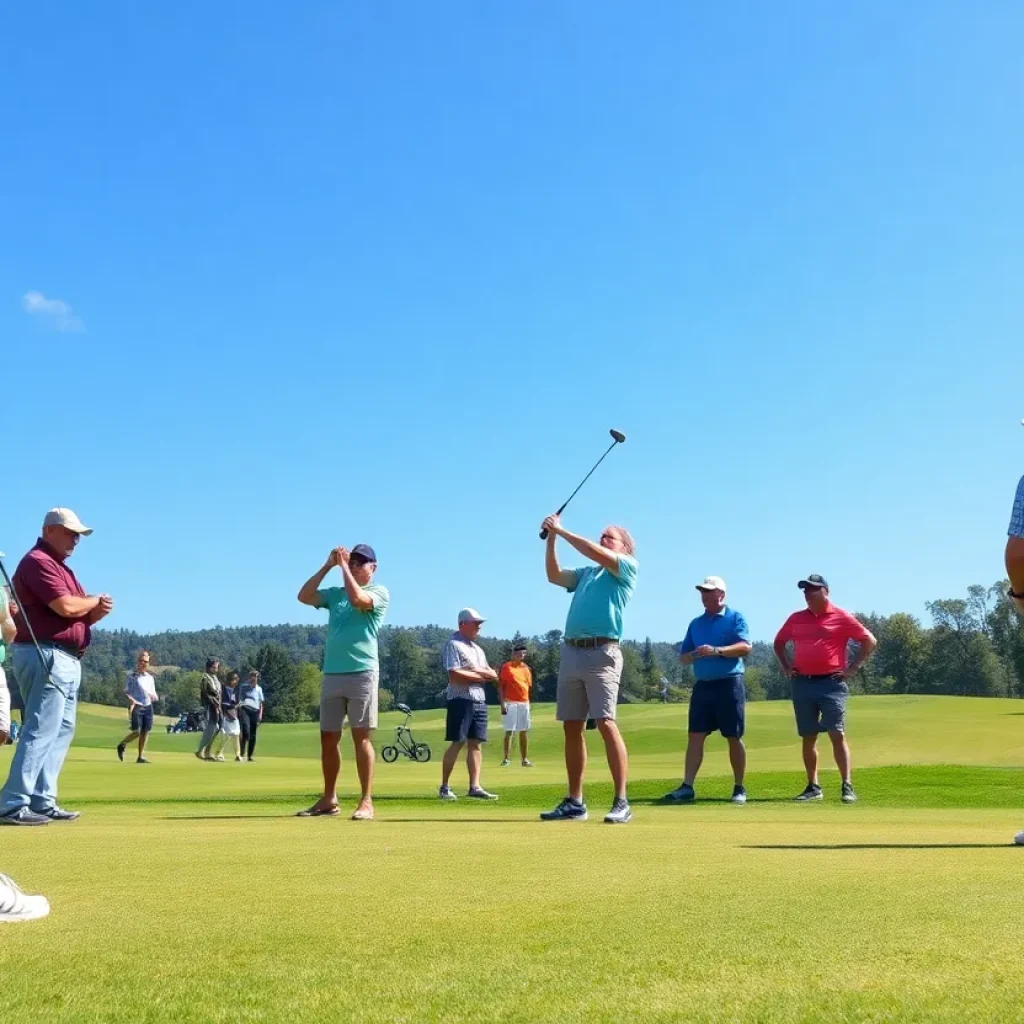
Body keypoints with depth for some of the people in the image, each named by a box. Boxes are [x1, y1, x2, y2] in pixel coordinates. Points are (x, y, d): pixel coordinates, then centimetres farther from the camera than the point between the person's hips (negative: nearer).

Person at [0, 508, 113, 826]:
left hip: (68, 659, 11)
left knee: (61, 730, 13)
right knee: (41, 730, -13)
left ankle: (42, 802, 16)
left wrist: (98, 610, -2)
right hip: (45, 656, -11)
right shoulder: (38, 562, -11)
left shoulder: (61, 567, 21)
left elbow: (80, 614, 19)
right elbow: (66, 606, -23)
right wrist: (96, 600, -4)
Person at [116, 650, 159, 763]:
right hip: (136, 706, -5)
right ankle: (122, 745, 13)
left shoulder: (150, 678, 15)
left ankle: (141, 757, 10)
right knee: (137, 732, -14)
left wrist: (154, 697, -6)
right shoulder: (132, 676, -1)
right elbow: (126, 692, -5)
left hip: (148, 707, 5)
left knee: (145, 732, 2)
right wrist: (131, 700, -23)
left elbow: (155, 696, 17)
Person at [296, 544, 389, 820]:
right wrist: (328, 566, 2)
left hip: (362, 673, -6)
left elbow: (357, 599, -18)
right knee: (328, 737, 7)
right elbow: (304, 596, 6)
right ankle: (329, 799, 16)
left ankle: (366, 801, -6)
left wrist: (343, 566, -8)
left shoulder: (379, 592, 2)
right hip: (331, 673, 6)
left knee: (361, 736, -7)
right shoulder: (335, 593, 18)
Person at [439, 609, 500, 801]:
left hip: (480, 701, 8)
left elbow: (494, 675, 14)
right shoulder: (453, 645, -6)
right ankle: (444, 787, -2)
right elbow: (455, 675, -19)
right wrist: (481, 676, -7)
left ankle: (475, 787, 2)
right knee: (457, 743, -8)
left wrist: (477, 670, -8)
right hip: (461, 700, -8)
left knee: (475, 744, 3)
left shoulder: (478, 648, 21)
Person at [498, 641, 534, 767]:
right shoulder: (506, 667, -5)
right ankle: (506, 759, -5)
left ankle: (524, 759, 14)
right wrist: (502, 704, -15)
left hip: (524, 704, 6)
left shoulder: (526, 668, 12)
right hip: (510, 703, -6)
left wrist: (528, 703, 13)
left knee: (524, 732, 8)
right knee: (509, 731, -8)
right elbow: (500, 686, -7)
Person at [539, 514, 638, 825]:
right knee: (571, 727, 6)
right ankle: (575, 802, 11)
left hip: (602, 652, -7)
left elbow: (597, 553, -9)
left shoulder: (628, 566, 6)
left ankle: (622, 802, -14)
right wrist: (551, 537, 6)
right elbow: (554, 576, 15)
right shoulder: (586, 573, 25)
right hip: (570, 651, 7)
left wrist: (562, 530, -4)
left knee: (606, 723, -15)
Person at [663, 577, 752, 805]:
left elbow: (745, 647, -14)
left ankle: (739, 788, 10)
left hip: (729, 684, -5)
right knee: (695, 736, -2)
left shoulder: (735, 618, 0)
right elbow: (683, 657, 16)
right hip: (702, 685, 5)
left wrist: (717, 651, -25)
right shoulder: (696, 623, 16)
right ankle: (687, 787, -3)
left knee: (734, 738, 1)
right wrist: (696, 655, -6)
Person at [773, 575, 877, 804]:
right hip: (802, 684, 4)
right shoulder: (796, 619, 11)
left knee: (838, 735, -9)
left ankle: (847, 787, -7)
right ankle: (813, 787, 15)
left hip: (831, 684, -4)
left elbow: (869, 641, 1)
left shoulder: (841, 617, -1)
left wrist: (852, 668, -4)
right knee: (808, 737, 7)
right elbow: (779, 643, 25)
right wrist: (786, 666, 12)